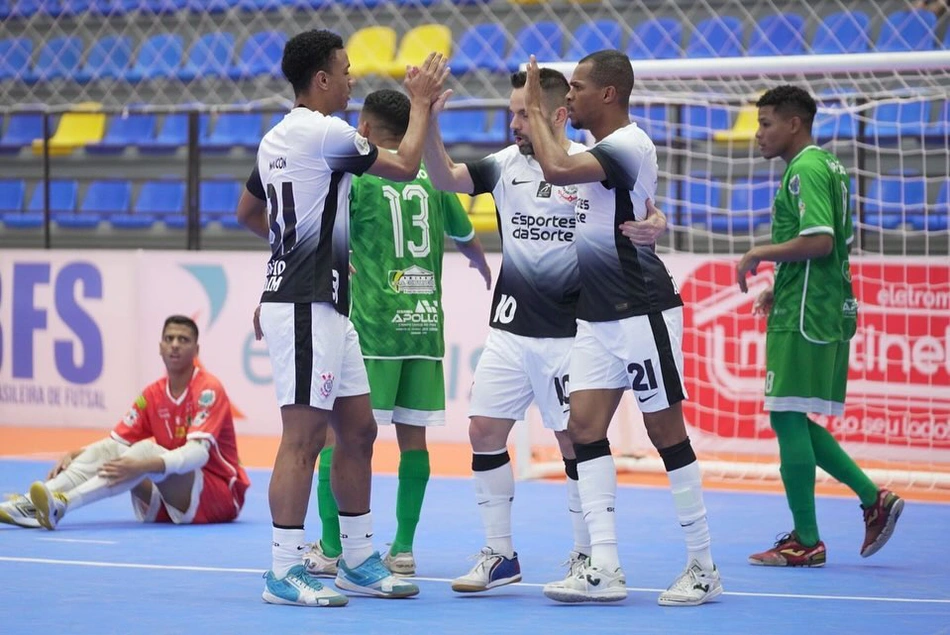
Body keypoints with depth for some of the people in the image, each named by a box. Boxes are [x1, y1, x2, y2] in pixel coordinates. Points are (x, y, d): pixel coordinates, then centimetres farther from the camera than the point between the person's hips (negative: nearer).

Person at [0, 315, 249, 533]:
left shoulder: (208, 390, -14)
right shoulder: (152, 395, 7)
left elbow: (199, 452, -27)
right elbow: (116, 441, 6)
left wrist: (142, 465, -41)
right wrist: (73, 455, -14)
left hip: (220, 496, -6)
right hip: (171, 503, 6)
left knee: (145, 450, -30)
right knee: (108, 450, -11)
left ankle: (61, 504, -46)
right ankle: (31, 504, -29)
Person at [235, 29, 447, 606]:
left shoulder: (278, 138, 14)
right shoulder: (324, 132, -14)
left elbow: (249, 212, 26)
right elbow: (405, 166, -8)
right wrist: (421, 103, 5)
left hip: (324, 306, 10)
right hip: (305, 305, -10)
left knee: (358, 431, 13)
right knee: (304, 437, -9)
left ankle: (360, 561, 20)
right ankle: (285, 574, -7)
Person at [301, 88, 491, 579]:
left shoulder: (354, 176, -3)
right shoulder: (430, 178, 10)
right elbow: (467, 239, 25)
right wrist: (484, 267, 48)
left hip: (369, 323, -4)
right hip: (424, 321, 4)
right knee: (412, 434, 7)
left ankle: (330, 548, 0)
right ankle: (403, 548, 8)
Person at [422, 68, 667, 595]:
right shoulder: (505, 165, 5)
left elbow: (646, 217, -6)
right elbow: (445, 178, -6)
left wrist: (653, 226, -30)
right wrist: (428, 122, -21)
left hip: (568, 330, -4)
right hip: (510, 329, 4)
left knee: (574, 440, -1)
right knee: (484, 431, 1)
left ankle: (585, 557, 13)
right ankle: (499, 554, 12)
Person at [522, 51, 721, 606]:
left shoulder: (630, 146, -15)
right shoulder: (603, 151, 14)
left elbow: (557, 169, -28)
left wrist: (536, 110, -15)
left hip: (642, 313, -9)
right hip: (598, 317, 9)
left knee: (667, 432, -3)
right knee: (586, 429, 0)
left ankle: (703, 568, 5)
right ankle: (605, 569, -2)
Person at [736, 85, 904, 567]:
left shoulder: (806, 170, -13)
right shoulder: (826, 167, 19)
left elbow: (818, 241, -24)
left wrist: (760, 254, -11)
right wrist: (781, 289, 19)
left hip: (804, 316, -10)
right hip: (827, 311, 10)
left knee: (787, 418, -6)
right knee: (794, 422, 14)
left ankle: (805, 542, -2)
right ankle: (873, 499, 10)